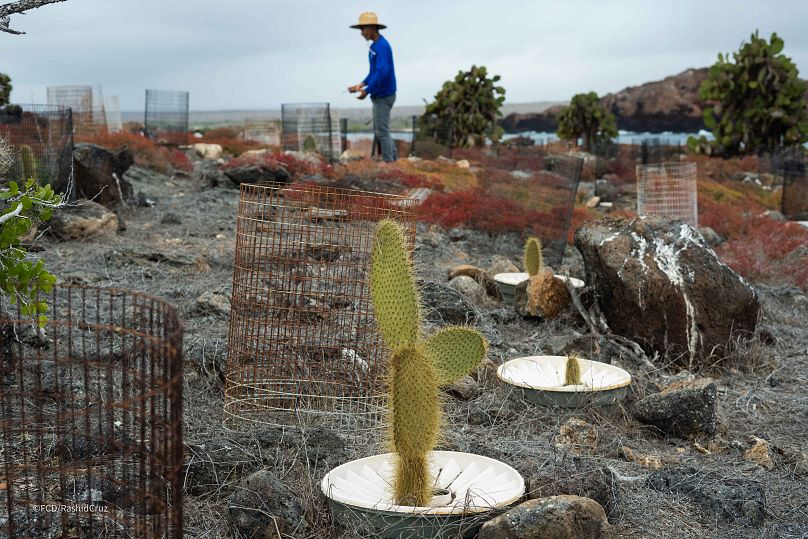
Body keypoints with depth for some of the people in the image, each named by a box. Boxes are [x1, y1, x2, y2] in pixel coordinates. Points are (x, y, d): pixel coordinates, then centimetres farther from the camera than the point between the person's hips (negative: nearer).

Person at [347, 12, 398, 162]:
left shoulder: (381, 46, -18)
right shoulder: (375, 45, 12)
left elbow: (383, 72, -27)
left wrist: (367, 91, -21)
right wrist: (362, 84, 9)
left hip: (383, 96, -10)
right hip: (380, 96, 10)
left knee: (382, 132, -4)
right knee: (379, 131, 15)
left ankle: (389, 163, 3)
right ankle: (394, 159, 20)